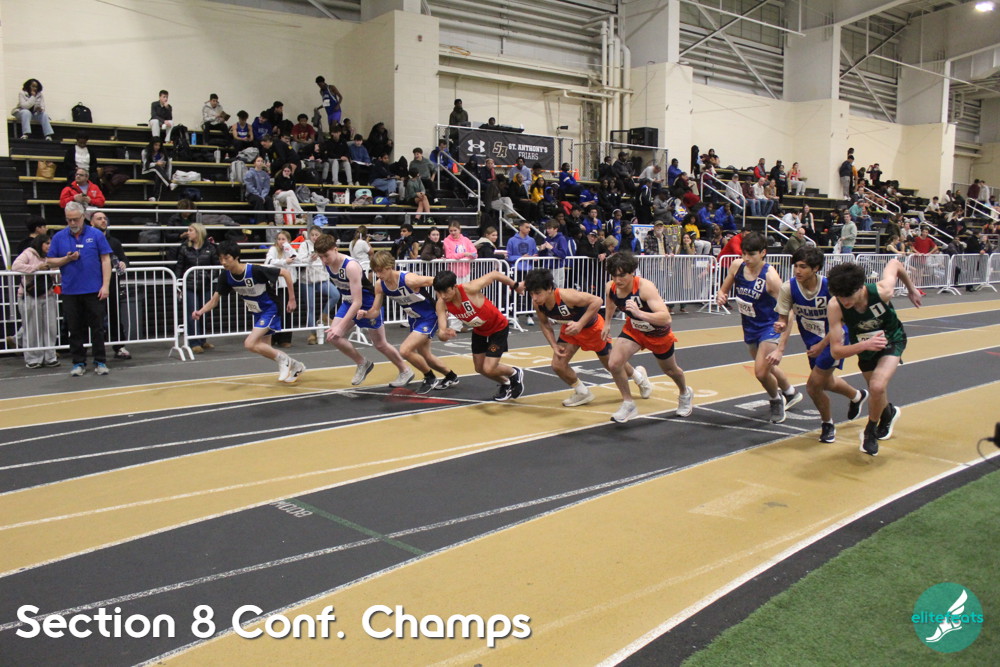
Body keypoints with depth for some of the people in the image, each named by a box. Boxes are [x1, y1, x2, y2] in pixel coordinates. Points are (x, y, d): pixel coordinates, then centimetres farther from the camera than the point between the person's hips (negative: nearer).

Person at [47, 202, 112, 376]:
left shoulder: (96, 235, 0)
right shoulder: (59, 237, 6)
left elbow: (106, 260, 0)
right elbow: (51, 262, 9)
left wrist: (105, 285, -7)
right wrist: (67, 259, -11)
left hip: (94, 291, -2)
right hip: (70, 292, 2)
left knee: (97, 328, 2)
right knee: (75, 329, 7)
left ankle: (100, 362, 10)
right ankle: (78, 363, 15)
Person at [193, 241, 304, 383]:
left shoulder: (255, 270, -28)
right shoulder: (226, 276, -10)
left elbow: (285, 273, -21)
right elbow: (214, 300, -5)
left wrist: (292, 300, -17)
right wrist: (200, 311, -26)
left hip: (270, 310, -8)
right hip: (257, 313, 8)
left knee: (250, 344, -20)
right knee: (265, 349, 12)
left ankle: (283, 359, 2)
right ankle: (295, 366, 34)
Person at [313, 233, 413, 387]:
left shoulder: (351, 266, -33)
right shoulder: (328, 264, -11)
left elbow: (357, 302, -34)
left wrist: (341, 326, -38)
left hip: (369, 303, -7)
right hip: (349, 302, 7)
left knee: (380, 344, 5)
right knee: (333, 336, -10)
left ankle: (405, 372, 28)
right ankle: (363, 364, 10)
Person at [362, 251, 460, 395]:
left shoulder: (409, 279, -31)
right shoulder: (380, 286, -11)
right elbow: (375, 311, -3)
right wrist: (365, 314, -24)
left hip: (429, 317, -8)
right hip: (414, 319, 8)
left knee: (405, 350, -20)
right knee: (424, 356, 20)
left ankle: (430, 378, 4)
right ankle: (451, 377, 44)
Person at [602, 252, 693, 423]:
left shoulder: (645, 287, -39)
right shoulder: (610, 288, -22)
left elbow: (666, 318, -48)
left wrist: (640, 313, -61)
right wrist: (607, 323, 13)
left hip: (658, 333, -4)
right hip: (633, 329, 4)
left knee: (670, 369, 20)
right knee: (614, 364, -18)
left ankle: (685, 394, 56)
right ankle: (628, 405, 4)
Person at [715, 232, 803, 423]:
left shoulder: (770, 276, -25)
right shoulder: (737, 266, -10)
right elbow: (724, 290, 7)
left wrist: (781, 345, -31)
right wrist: (721, 296, -19)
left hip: (770, 328, -6)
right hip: (749, 327, 6)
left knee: (761, 372, -15)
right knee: (767, 368, 23)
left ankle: (776, 401, 17)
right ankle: (790, 393, 52)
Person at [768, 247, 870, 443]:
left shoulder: (830, 287, -28)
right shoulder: (789, 287, -19)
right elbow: (783, 319, -12)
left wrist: (822, 346, -20)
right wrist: (781, 337, -32)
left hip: (834, 338, -5)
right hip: (812, 339, 5)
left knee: (813, 386, -11)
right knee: (826, 383, 20)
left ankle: (827, 424, 18)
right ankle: (857, 396, 54)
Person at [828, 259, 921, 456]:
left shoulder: (882, 291, -36)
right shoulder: (835, 307, -34)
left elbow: (894, 264, -13)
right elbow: (835, 351, -34)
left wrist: (911, 289, 3)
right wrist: (864, 345, -52)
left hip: (892, 339, -2)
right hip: (863, 346, 3)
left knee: (877, 387, -26)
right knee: (876, 391, 20)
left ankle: (871, 431, 3)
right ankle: (888, 413, 58)